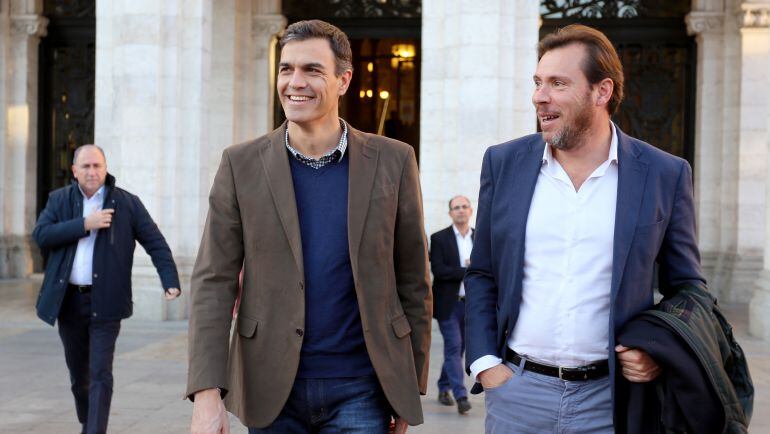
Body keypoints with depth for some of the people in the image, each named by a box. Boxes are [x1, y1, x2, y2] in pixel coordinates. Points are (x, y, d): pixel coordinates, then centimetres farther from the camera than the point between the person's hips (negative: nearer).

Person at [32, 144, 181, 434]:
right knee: (78, 373, 16)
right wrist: (85, 224, -17)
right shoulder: (59, 200, 6)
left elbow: (156, 243, -3)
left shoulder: (127, 203, -1)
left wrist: (171, 281, -16)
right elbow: (40, 235, -9)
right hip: (68, 300, 3)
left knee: (100, 374, -8)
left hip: (105, 302, -3)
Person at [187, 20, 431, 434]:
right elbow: (213, 281, -4)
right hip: (272, 388, 1)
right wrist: (207, 394, -13)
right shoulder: (241, 164, -1)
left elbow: (413, 280, 4)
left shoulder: (392, 161, -1)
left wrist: (411, 385, 5)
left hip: (360, 390, -1)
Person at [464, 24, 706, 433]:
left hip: (610, 396, -1)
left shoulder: (665, 175, -3)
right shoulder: (504, 162, 2)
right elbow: (482, 275, 8)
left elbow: (688, 289, 7)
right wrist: (484, 364, -1)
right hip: (516, 390, 1)